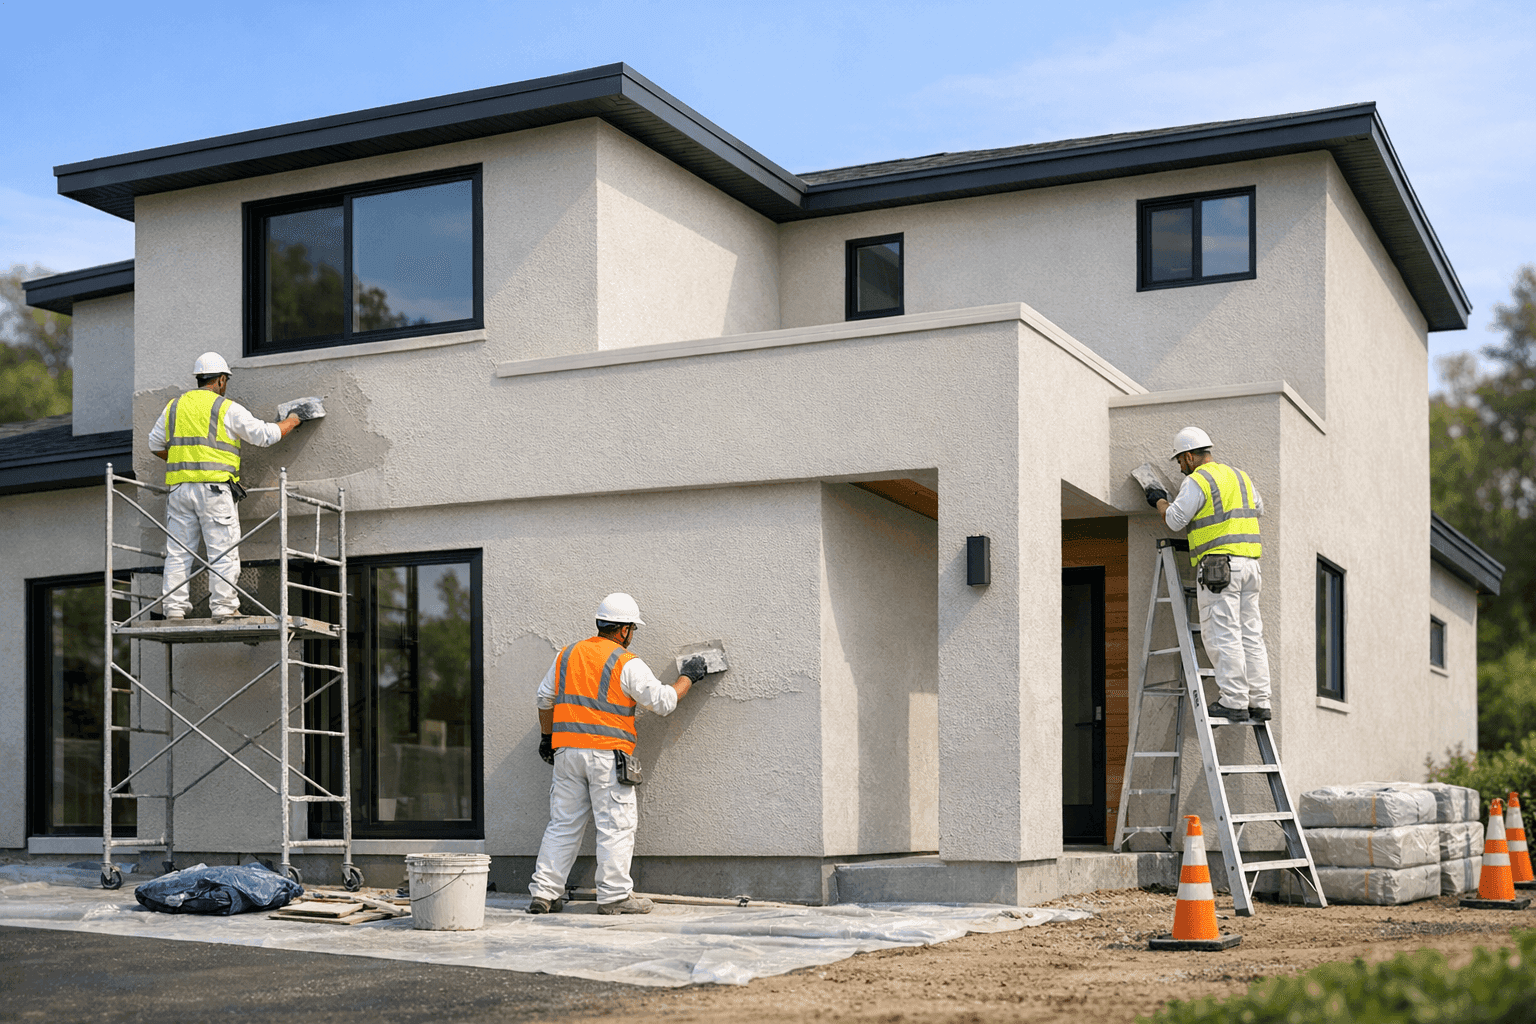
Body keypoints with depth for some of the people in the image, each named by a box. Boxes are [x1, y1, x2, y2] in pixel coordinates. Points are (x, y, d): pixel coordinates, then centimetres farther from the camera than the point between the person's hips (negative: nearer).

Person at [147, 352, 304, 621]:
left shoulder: (174, 406, 15)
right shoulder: (227, 408, 0)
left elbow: (155, 444, 22)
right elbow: (265, 435, 2)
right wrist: (291, 422, 18)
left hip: (179, 487, 5)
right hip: (214, 487, -5)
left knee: (178, 551, 7)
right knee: (223, 551, -2)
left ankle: (174, 608, 4)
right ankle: (224, 608, -5)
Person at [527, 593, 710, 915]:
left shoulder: (566, 656, 12)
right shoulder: (626, 664, -6)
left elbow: (545, 700, 19)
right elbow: (663, 701, -4)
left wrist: (547, 737, 31)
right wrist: (688, 677, 11)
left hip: (567, 751, 6)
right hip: (606, 754, -6)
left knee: (563, 824, 10)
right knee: (616, 825, 1)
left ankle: (544, 892, 8)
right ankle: (614, 895, 1)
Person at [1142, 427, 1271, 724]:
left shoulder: (1197, 481, -6)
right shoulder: (1239, 476, 19)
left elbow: (1175, 520, -5)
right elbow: (1258, 508, 33)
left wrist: (1159, 501, 13)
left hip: (1218, 565, -8)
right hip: (1249, 564, 8)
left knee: (1222, 636, -7)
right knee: (1251, 635, 7)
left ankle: (1234, 702, -9)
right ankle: (1259, 702, 6)